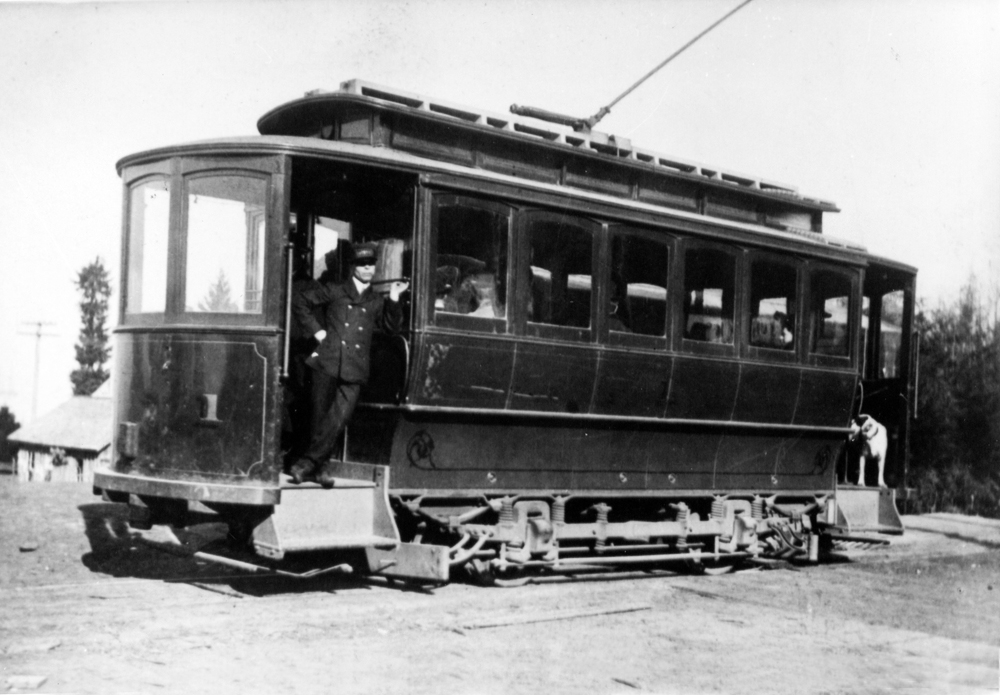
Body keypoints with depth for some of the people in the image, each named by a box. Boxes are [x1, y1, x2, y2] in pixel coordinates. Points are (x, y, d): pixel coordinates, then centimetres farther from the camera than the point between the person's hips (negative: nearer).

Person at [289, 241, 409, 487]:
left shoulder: (377, 301, 17)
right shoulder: (334, 292, 10)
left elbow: (392, 327, 7)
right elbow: (300, 301, 12)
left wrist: (394, 298, -3)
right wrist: (316, 330, 4)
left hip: (355, 369, 1)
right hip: (327, 363, -1)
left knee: (338, 419, -9)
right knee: (321, 417, 0)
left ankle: (307, 463, -2)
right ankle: (319, 466, 11)